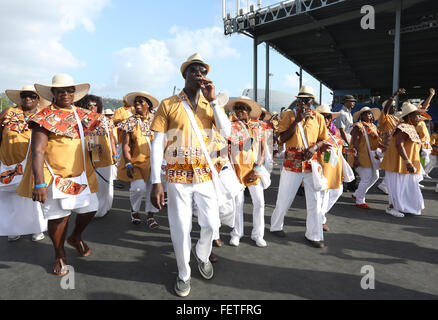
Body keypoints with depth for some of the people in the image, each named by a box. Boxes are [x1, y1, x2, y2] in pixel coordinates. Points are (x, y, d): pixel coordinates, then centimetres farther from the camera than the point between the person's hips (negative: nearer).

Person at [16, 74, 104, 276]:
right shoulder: (45, 118, -8)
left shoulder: (81, 115, 8)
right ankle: (59, 255, 26)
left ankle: (76, 238, 40)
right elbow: (37, 152, -15)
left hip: (80, 174, 5)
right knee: (59, 216, 1)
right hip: (54, 176, -5)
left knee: (89, 210, 8)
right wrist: (39, 183, -22)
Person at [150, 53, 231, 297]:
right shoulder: (168, 105, -2)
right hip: (178, 176, -2)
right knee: (181, 229, 5)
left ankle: (202, 254, 40)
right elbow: (157, 144, -5)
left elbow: (226, 132, -8)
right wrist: (156, 182, -10)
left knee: (211, 224, 7)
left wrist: (213, 100, -13)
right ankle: (184, 274, 29)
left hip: (204, 174, 3)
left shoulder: (211, 104, 7)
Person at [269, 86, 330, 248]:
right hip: (292, 163, -2)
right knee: (284, 198, 7)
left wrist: (315, 146, -11)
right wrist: (297, 120, -14)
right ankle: (276, 226, 30)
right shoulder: (290, 115, 1)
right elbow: (282, 138, -8)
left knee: (315, 200, 4)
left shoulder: (318, 118, 8)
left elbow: (323, 140, 11)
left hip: (311, 163, 3)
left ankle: (313, 235, 18)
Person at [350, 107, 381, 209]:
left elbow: (376, 141, 21)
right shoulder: (358, 126, -10)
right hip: (362, 156, -9)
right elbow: (355, 143, -16)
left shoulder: (373, 126, 16)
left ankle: (357, 194, 26)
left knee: (375, 176, 12)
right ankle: (360, 201, 10)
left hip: (372, 155, 9)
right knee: (366, 178, -6)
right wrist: (356, 157, -21)